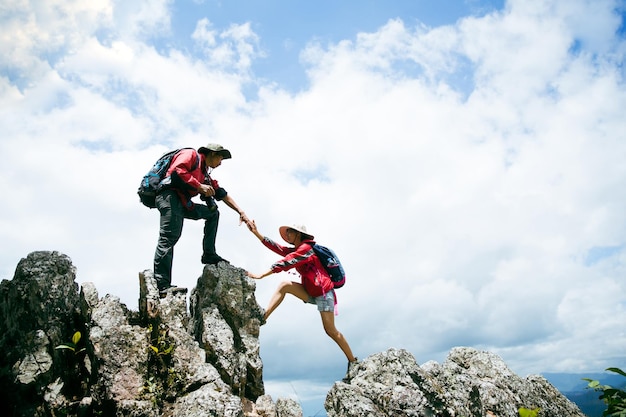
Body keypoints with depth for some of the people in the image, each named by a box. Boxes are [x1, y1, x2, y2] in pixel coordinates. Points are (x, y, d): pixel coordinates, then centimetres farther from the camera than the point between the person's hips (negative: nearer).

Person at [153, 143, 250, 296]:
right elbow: (176, 171, -13)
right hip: (170, 196, -9)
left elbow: (222, 194, 29)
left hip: (184, 204, 10)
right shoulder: (191, 154, 6)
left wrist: (241, 212, 25)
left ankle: (209, 255, 11)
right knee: (169, 237, -21)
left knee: (213, 212, 18)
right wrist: (199, 187, -11)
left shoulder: (205, 173, 30)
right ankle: (162, 285, -29)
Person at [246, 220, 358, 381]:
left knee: (330, 330, -8)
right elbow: (276, 247, 6)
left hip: (323, 292, -9)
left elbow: (284, 264, -22)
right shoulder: (295, 250, 14)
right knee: (285, 286, -10)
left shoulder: (305, 249, -15)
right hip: (310, 293, 9)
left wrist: (260, 276, -23)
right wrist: (256, 233, 0)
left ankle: (353, 361, 6)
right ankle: (262, 317, -17)